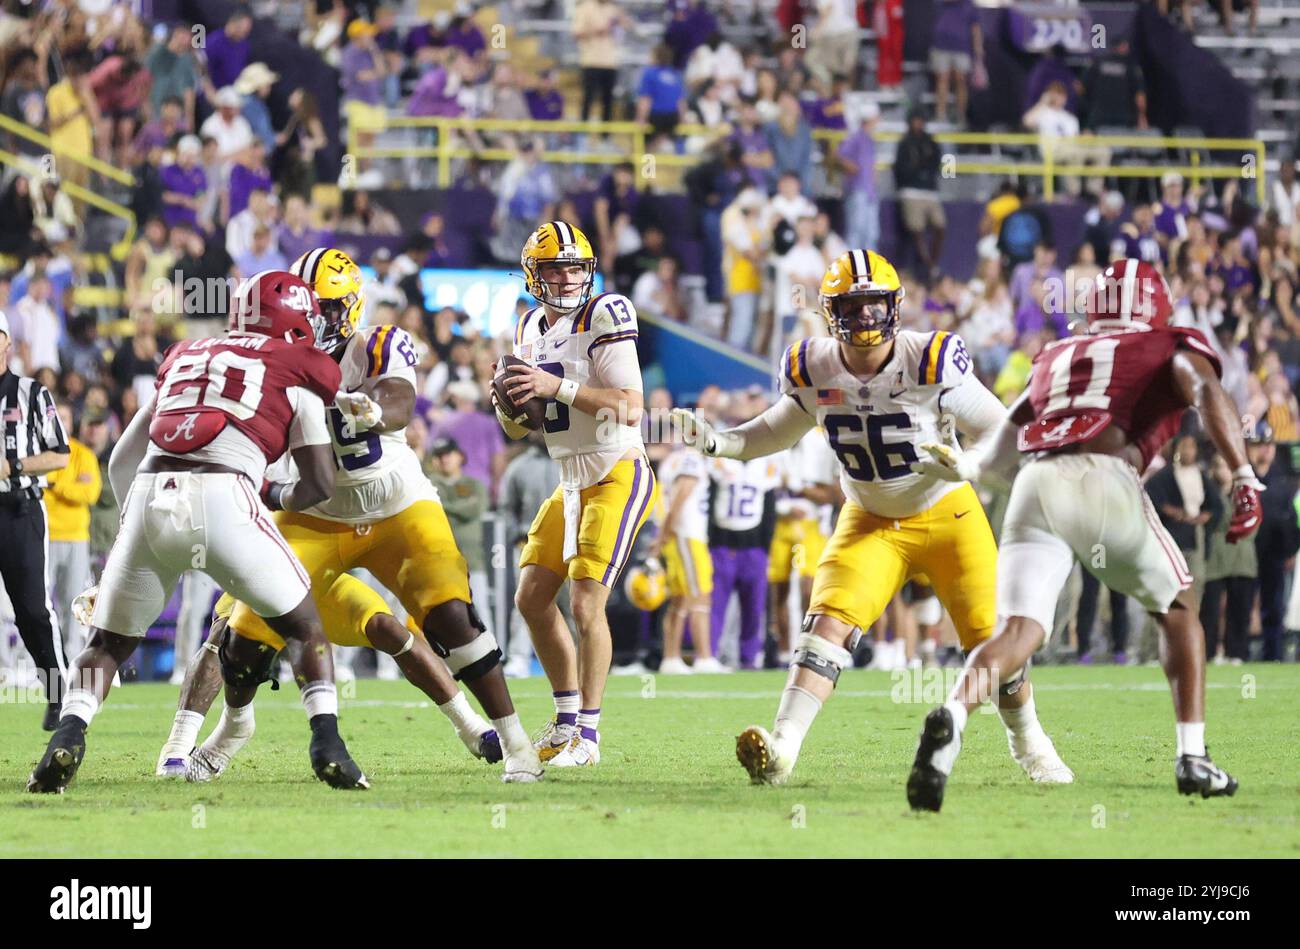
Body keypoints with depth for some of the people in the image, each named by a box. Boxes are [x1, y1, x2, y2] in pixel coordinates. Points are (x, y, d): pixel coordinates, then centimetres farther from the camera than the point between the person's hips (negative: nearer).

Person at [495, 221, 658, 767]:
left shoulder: (603, 317, -14)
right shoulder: (530, 330, 10)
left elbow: (630, 409, -22)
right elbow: (517, 429, 16)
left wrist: (558, 387, -28)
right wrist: (507, 401, -7)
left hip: (618, 478, -8)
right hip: (572, 484, 8)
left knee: (586, 604, -14)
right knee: (531, 599, 9)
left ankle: (587, 734, -5)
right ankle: (568, 716, 23)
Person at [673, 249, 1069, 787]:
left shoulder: (932, 362, -22)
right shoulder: (813, 370, -11)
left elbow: (997, 432, -13)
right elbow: (778, 431, 10)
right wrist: (713, 441, -7)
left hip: (947, 515, -2)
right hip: (871, 522, 2)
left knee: (990, 637, -1)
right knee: (829, 622, -19)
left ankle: (1029, 746, 25)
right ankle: (780, 752, -26)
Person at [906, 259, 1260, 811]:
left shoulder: (1057, 357, 32)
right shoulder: (1172, 347, 20)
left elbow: (993, 455, 30)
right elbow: (1206, 392, -3)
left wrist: (966, 465, 49)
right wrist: (1244, 478, -12)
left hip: (1037, 486, 3)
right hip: (1106, 481, -3)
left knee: (1018, 633, -7)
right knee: (1177, 609, 21)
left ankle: (953, 717, -38)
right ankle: (1192, 757, 14)